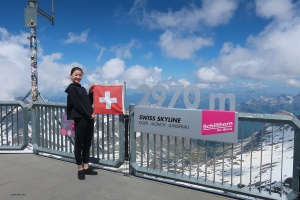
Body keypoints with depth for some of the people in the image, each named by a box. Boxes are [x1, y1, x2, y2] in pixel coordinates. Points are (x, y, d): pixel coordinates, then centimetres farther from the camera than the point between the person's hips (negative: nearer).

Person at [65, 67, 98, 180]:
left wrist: (91, 93, 6)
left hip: (88, 119, 8)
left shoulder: (83, 89, 18)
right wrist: (89, 115, -10)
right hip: (80, 119, -8)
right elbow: (77, 105, -12)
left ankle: (86, 167, 21)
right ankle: (80, 169, 12)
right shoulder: (71, 88, -4)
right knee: (79, 145, 2)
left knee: (87, 144, 11)